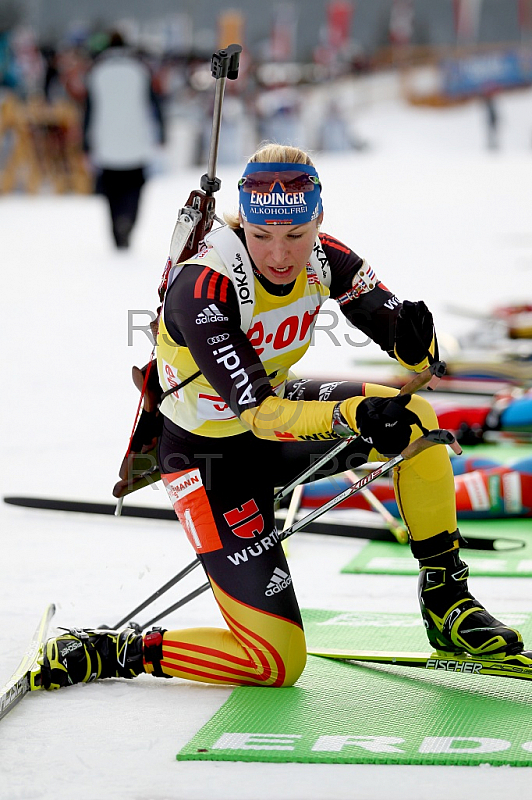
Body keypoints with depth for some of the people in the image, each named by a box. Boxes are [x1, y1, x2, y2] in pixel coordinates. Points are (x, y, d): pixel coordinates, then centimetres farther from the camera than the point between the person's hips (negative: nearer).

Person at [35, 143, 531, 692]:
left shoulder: (323, 258, -15)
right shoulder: (200, 289, -32)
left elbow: (415, 352, -11)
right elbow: (258, 413, -38)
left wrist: (415, 341, -37)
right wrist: (356, 415, -54)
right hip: (210, 455, -6)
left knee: (414, 418, -18)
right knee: (278, 664, -12)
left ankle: (446, 602, -3)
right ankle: (114, 652, 5)